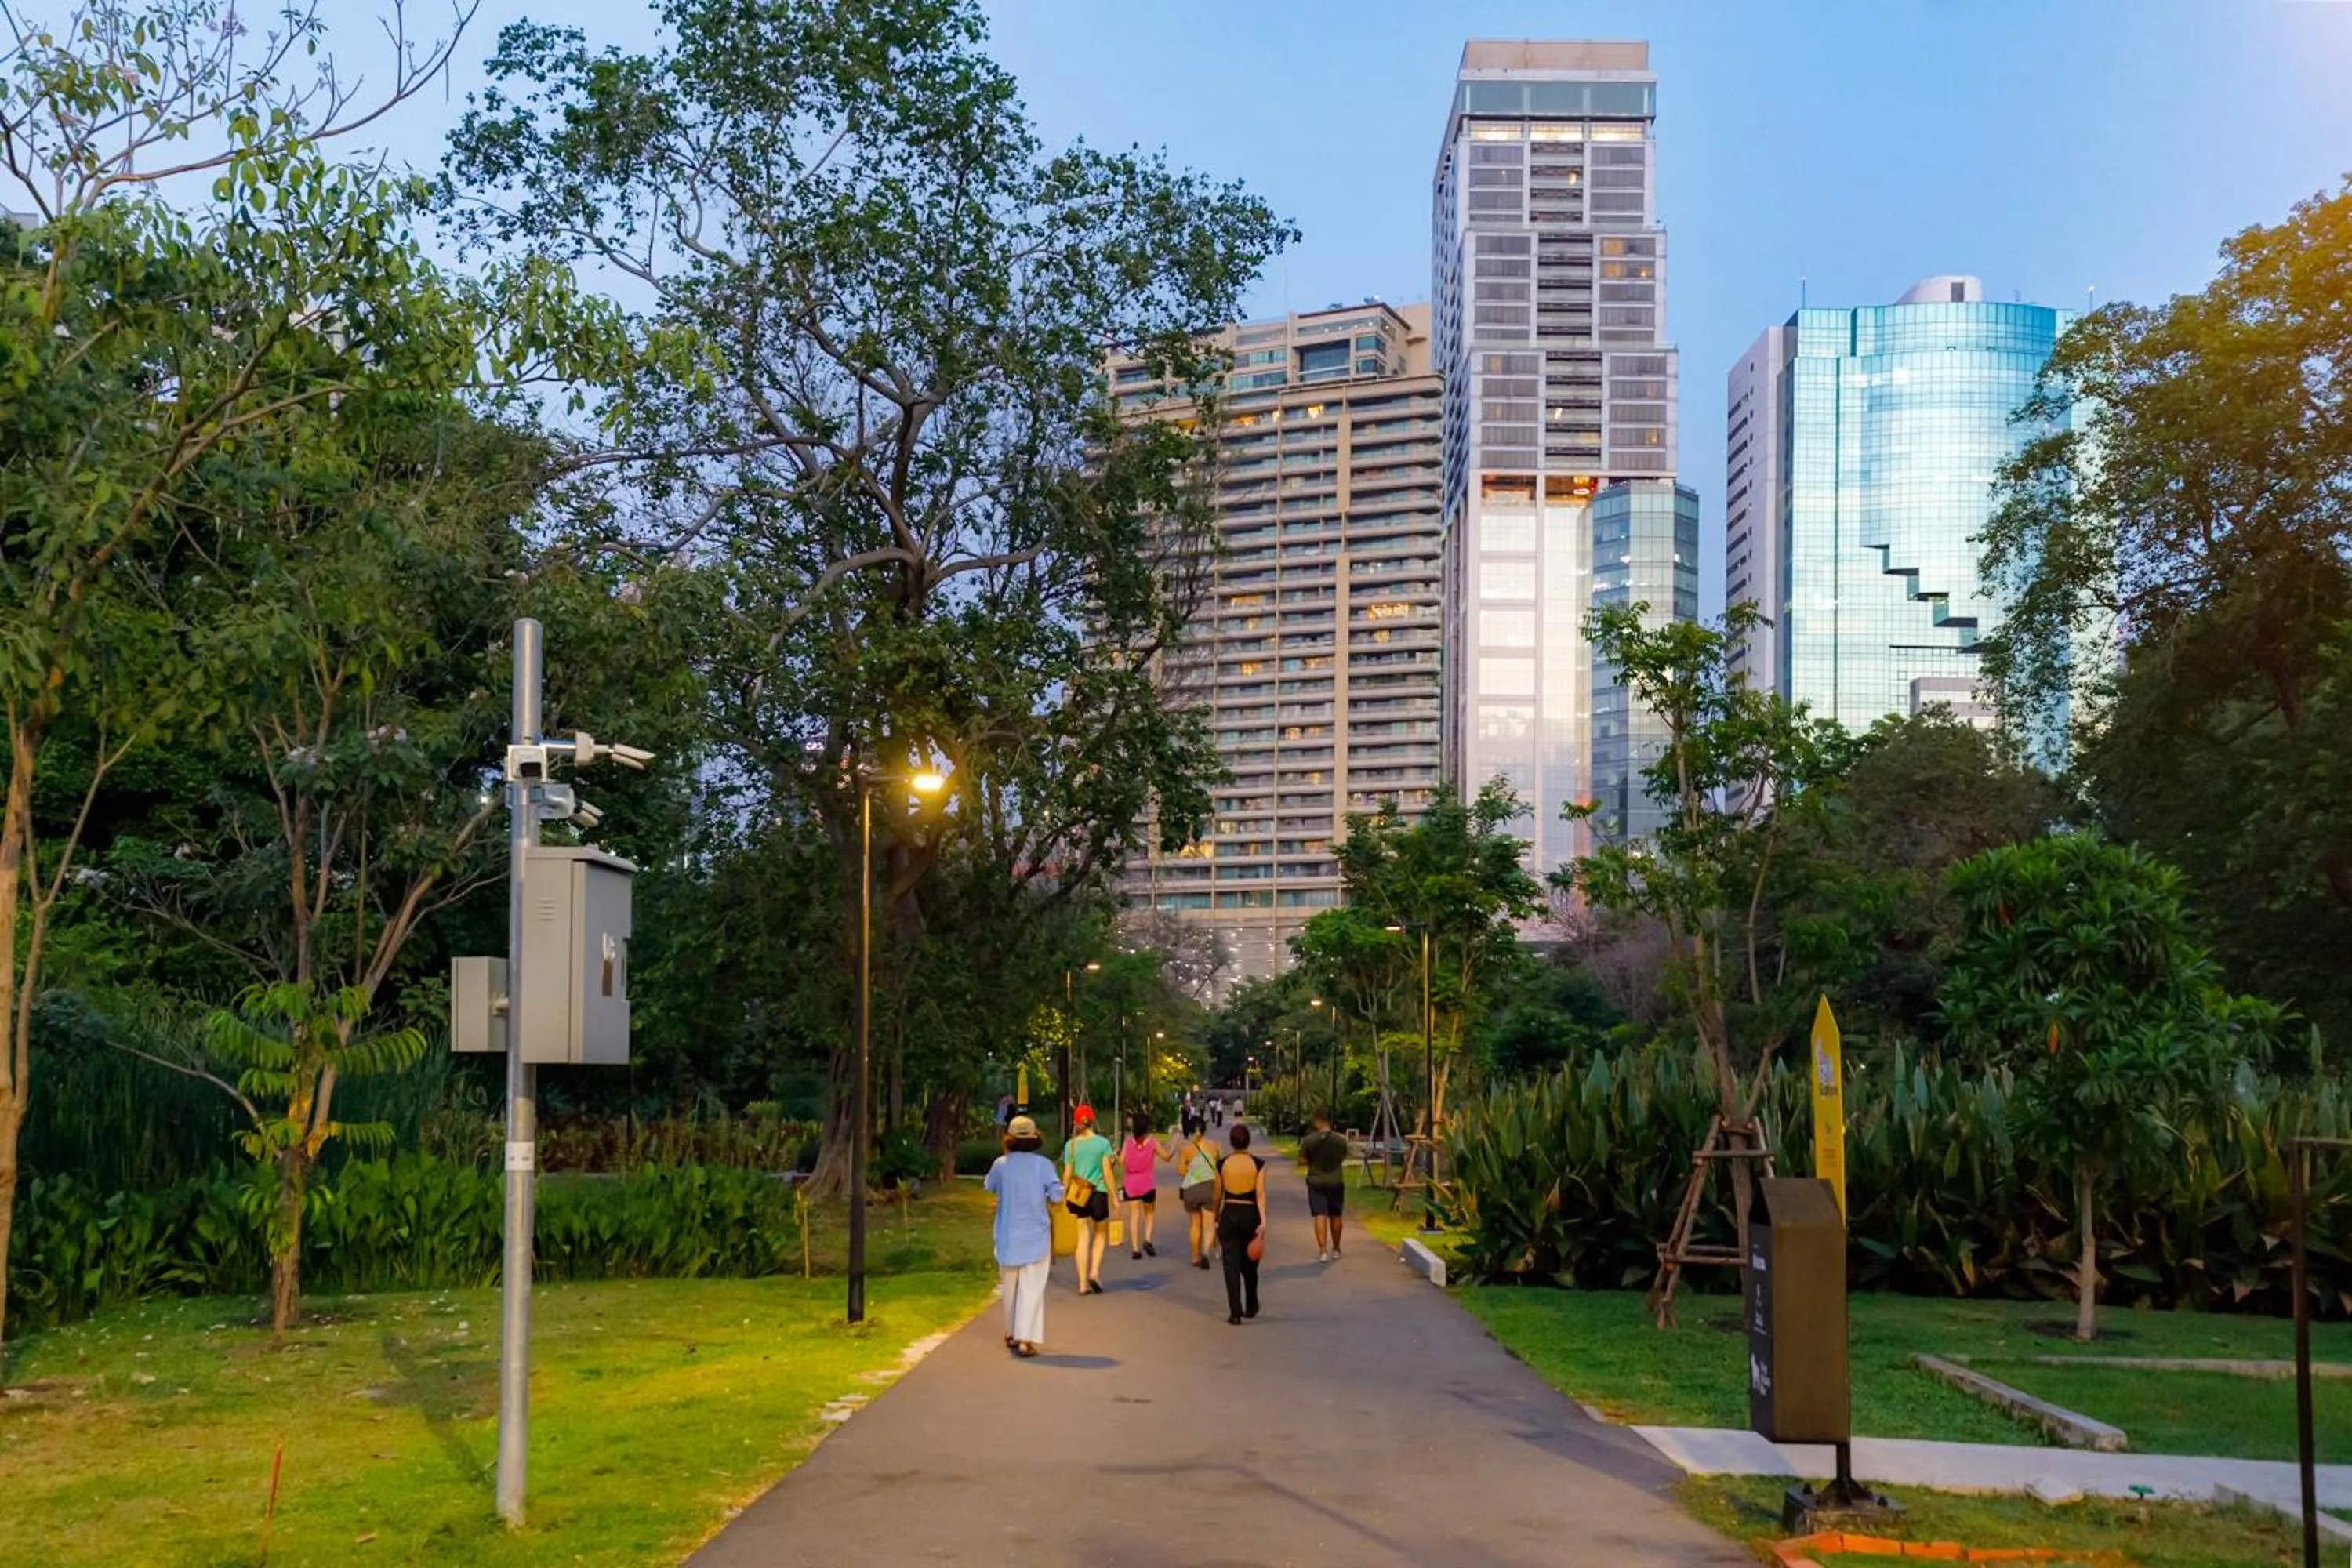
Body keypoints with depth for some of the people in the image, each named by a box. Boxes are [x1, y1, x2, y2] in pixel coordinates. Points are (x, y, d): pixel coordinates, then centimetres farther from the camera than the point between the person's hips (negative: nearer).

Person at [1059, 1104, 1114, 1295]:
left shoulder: (1071, 1145, 1)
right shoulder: (1102, 1143, -4)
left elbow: (1067, 1174, 2)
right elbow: (1107, 1172, -6)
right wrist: (1113, 1196, 1)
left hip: (1077, 1194, 2)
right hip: (1098, 1193, -2)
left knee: (1083, 1237, 7)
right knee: (1101, 1233, 17)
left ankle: (1083, 1283, 4)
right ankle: (1095, 1271, -1)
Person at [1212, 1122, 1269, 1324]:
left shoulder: (1223, 1164, -2)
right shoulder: (1258, 1164, -6)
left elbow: (1218, 1195, 5)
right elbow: (1260, 1195, -13)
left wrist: (1216, 1218, 18)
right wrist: (1263, 1222, -14)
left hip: (1229, 1215, 0)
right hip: (1250, 1215, 0)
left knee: (1232, 1265, 1)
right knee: (1249, 1265, 18)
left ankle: (1235, 1312, -6)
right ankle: (1251, 1307, 31)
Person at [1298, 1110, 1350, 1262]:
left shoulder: (1308, 1141, -12)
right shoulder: (1341, 1140, -6)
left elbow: (1302, 1161, -6)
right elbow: (1343, 1158, 7)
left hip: (1316, 1182, -2)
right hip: (1336, 1182, 2)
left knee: (1320, 1216, -2)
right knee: (1335, 1215, 17)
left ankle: (1323, 1251, -14)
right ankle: (1335, 1249, 30)